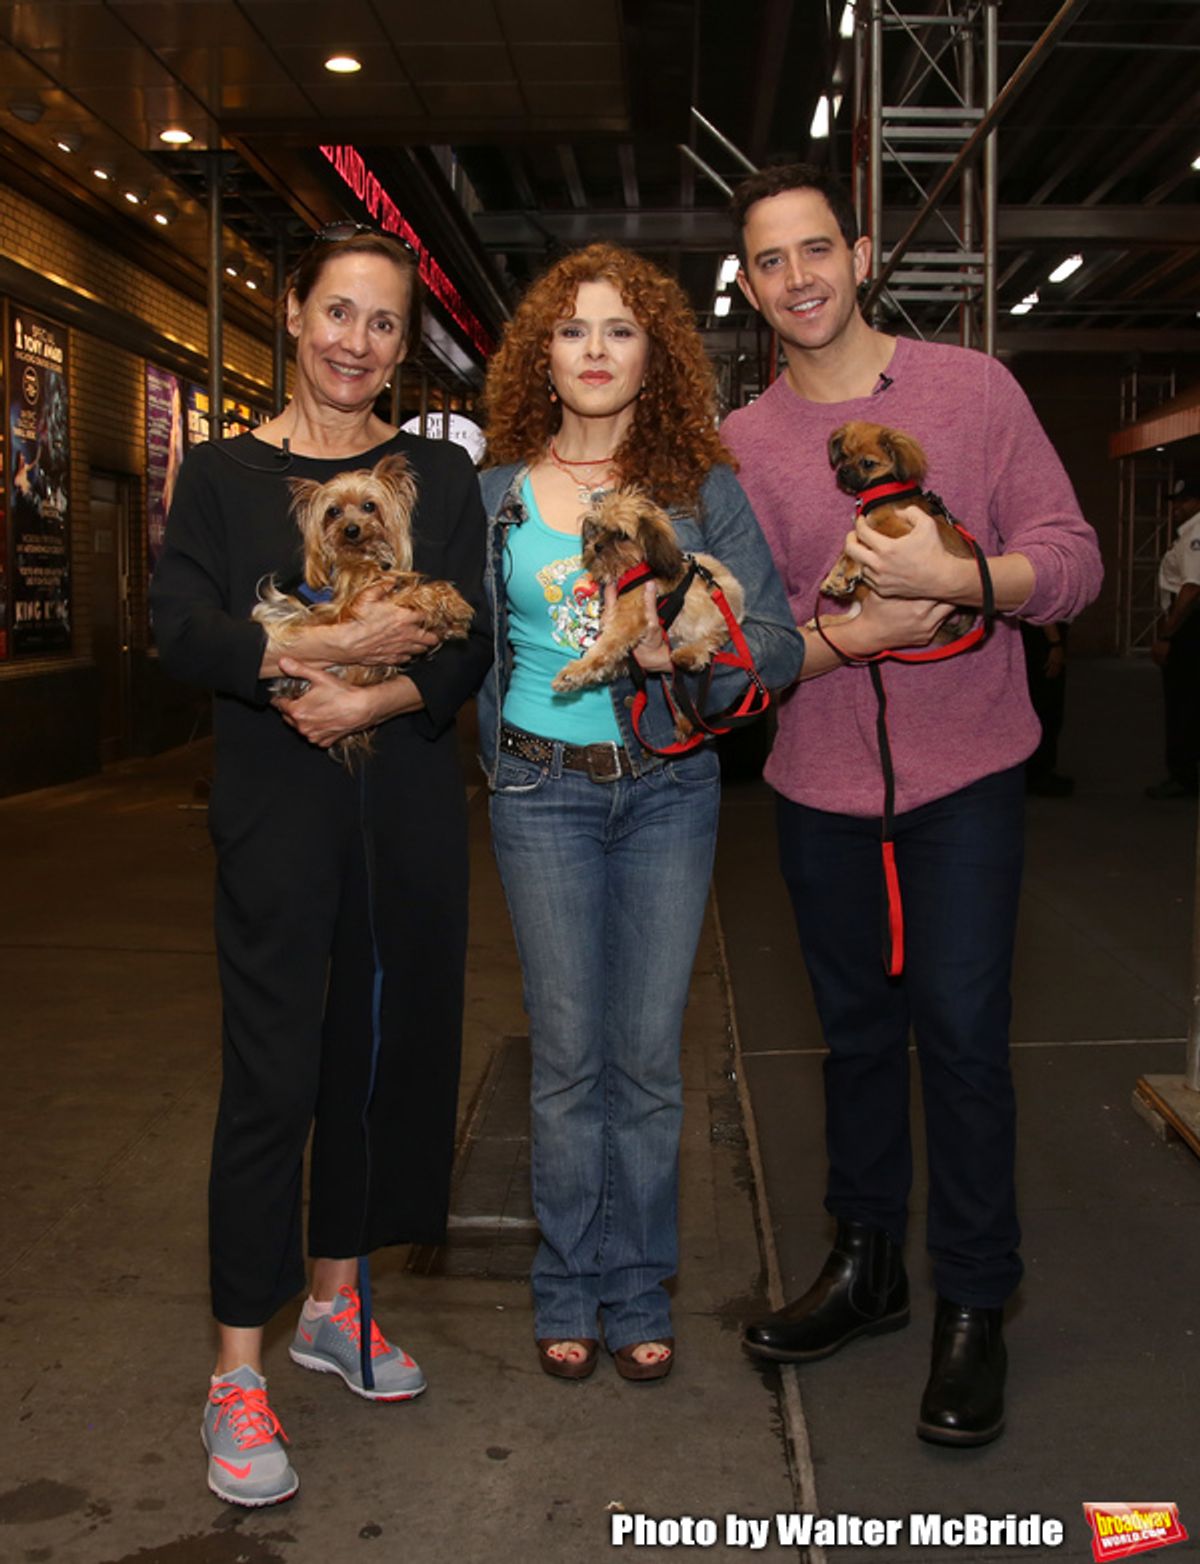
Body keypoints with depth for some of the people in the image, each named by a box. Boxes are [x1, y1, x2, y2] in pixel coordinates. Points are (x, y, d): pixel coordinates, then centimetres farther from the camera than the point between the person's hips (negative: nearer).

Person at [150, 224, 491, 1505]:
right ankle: (238, 1374, 6)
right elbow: (182, 633, -9)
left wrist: (376, 696, -18)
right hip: (277, 811, -3)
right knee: (271, 1076, -4)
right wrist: (337, 646, -19)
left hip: (410, 807, 3)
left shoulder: (439, 477, 9)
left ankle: (335, 1301, 29)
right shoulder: (222, 476, 5)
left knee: (387, 1048, 10)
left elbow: (467, 646, 0)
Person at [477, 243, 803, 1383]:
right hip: (543, 790, 0)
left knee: (648, 1050, 6)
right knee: (567, 1051, 5)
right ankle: (569, 1290, 22)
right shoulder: (495, 491, 4)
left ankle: (637, 1291, 22)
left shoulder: (702, 488, 1)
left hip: (668, 786, 0)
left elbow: (781, 641, -4)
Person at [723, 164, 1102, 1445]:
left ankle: (972, 1306, 13)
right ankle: (865, 1265, 33)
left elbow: (1072, 560, -8)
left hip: (963, 775, -3)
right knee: (856, 1029, 15)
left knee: (959, 1031, -5)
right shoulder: (739, 444, 1)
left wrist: (956, 578, -27)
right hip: (819, 783, 3)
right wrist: (840, 637, -22)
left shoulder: (970, 389, -4)